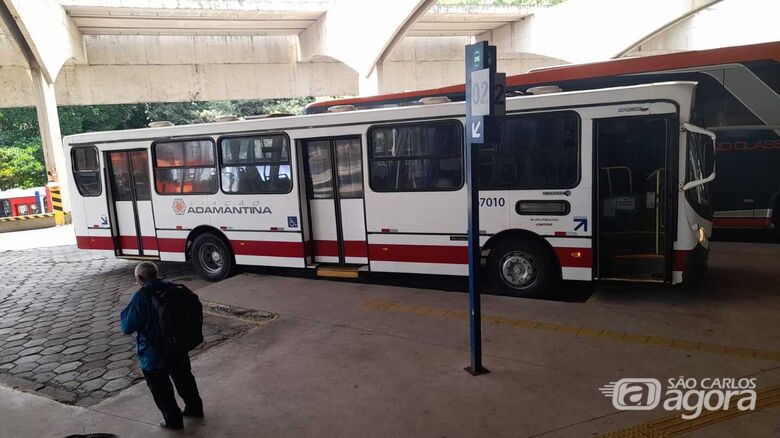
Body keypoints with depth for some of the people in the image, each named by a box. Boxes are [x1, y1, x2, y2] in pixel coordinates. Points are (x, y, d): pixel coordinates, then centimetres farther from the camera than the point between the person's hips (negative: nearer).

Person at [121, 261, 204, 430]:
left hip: (154, 355, -6)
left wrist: (126, 311, 2)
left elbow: (127, 327, -13)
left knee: (161, 389, 14)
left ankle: (173, 419, 25)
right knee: (184, 378, 24)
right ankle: (195, 408, 39)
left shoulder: (140, 298, -22)